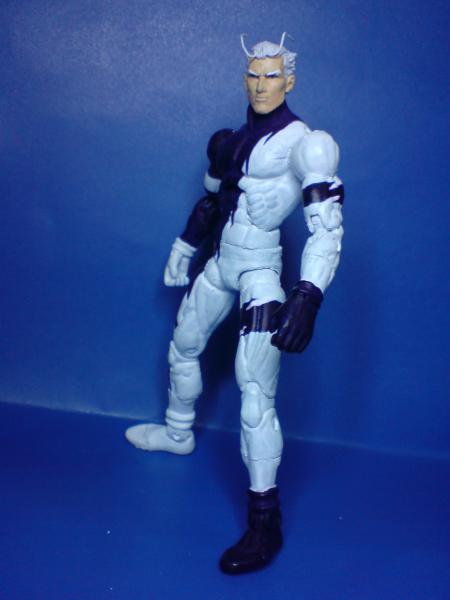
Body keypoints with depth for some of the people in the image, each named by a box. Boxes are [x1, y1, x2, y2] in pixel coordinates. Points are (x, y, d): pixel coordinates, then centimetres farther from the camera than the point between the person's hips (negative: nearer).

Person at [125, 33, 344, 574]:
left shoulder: (302, 143, -16)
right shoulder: (233, 140, 6)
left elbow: (327, 228, -23)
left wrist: (308, 299, -33)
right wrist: (182, 251, 27)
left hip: (259, 275, -8)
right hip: (221, 266, 8)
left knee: (255, 394, -15)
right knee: (182, 349, 24)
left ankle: (265, 522, -7)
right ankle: (177, 433, 51)